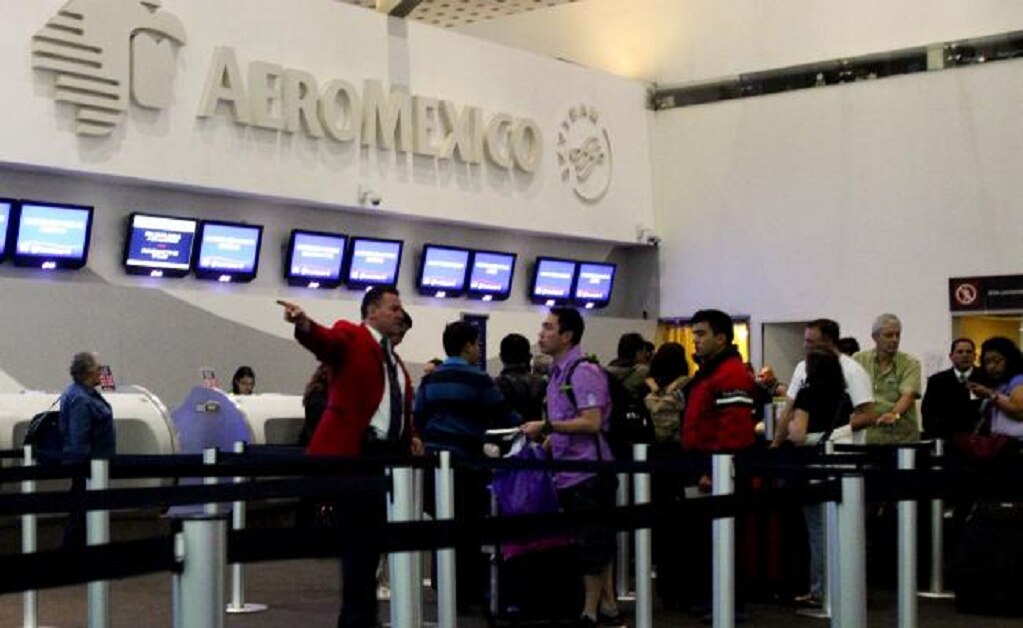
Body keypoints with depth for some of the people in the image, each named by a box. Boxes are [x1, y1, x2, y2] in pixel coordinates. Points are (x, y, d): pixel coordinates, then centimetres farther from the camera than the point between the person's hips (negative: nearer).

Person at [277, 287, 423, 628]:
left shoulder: (393, 357, 21)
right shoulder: (351, 336, -2)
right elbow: (326, 340, -24)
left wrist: (410, 436, 8)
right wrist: (304, 324, -45)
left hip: (390, 453, 8)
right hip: (356, 452, -8)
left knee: (374, 537, 12)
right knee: (359, 537, -5)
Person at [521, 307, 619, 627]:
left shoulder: (583, 372, -15)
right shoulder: (558, 372, 14)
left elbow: (592, 422, -22)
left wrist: (546, 426, -21)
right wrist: (548, 440, 10)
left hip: (587, 471, -9)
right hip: (568, 471, 9)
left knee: (590, 543, -1)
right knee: (596, 541, 16)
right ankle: (605, 602, 25)